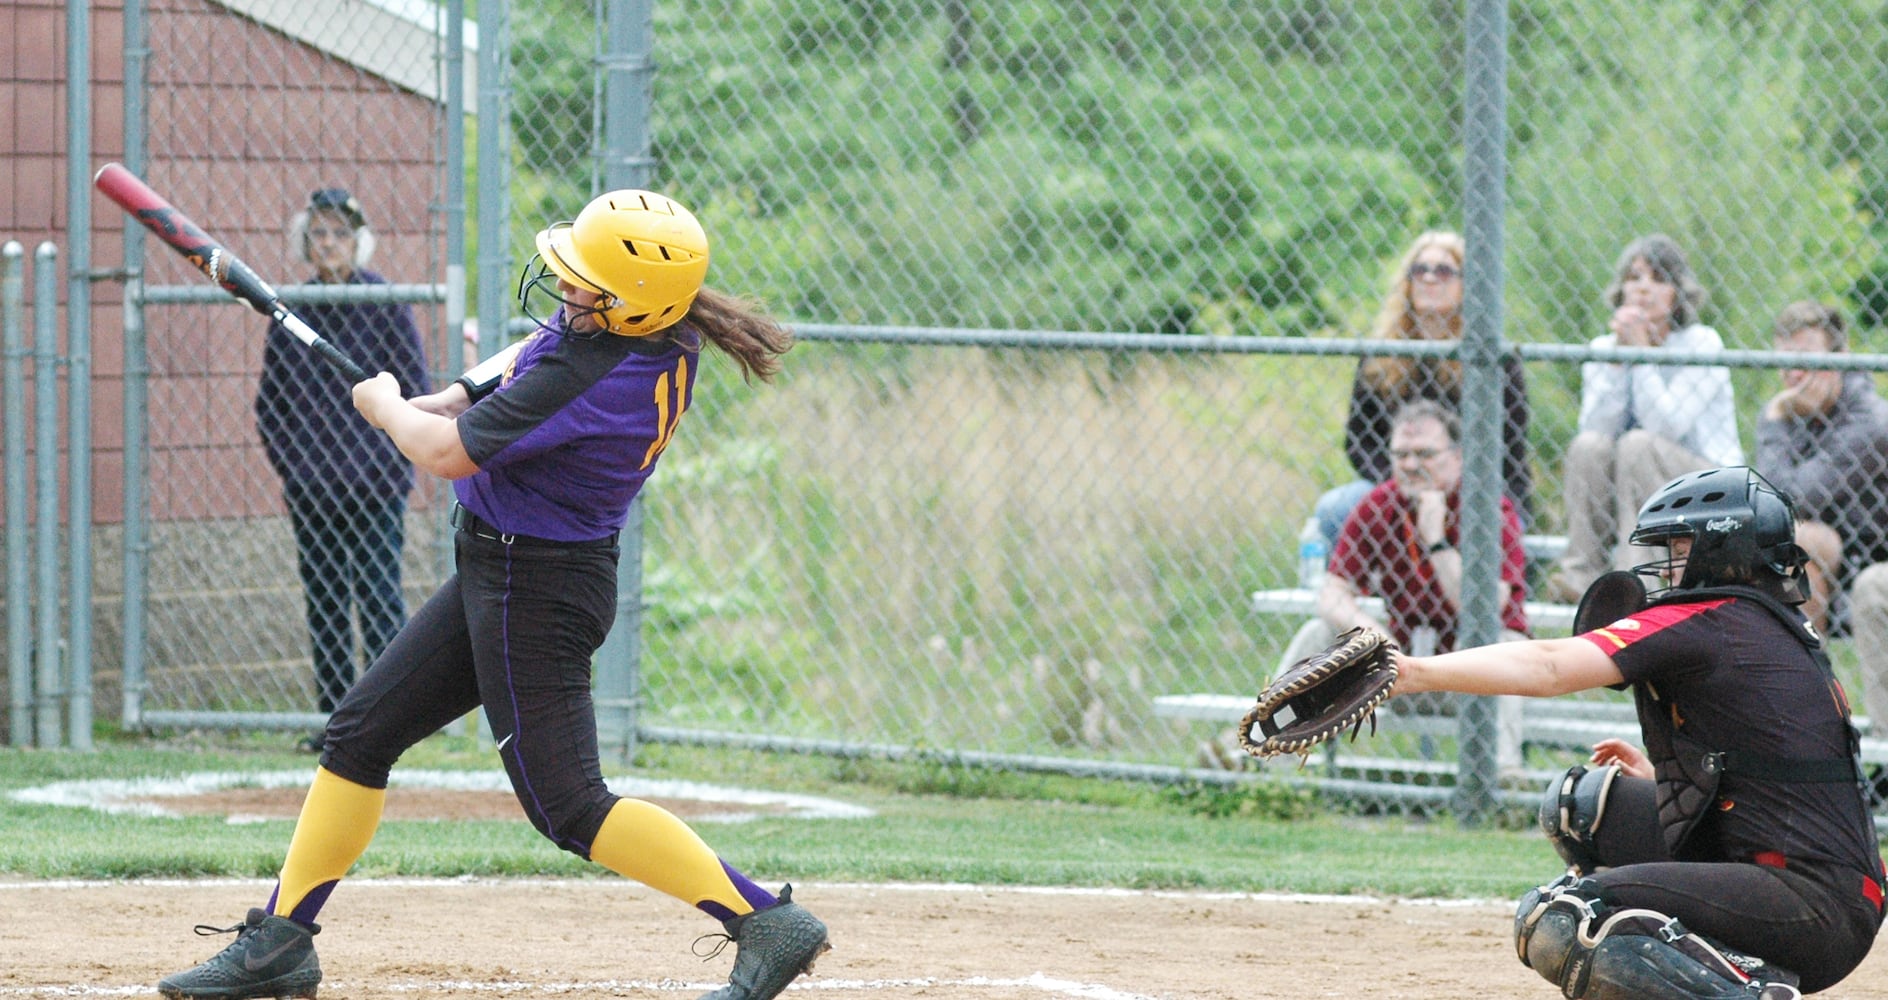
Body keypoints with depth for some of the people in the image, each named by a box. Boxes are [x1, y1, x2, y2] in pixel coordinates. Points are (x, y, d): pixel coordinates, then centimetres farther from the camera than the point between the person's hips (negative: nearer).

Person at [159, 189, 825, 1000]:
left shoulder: (585, 379, -30)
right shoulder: (667, 337, -3)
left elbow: (446, 453, -21)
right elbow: (541, 351, 19)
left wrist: (387, 406, -1)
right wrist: (461, 393, 4)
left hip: (534, 591, -10)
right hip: (500, 572, 10)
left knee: (566, 805, -7)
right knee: (360, 733, 13)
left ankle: (768, 923, -6)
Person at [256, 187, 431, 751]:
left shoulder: (384, 304, -2)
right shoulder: (290, 310, 10)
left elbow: (415, 390, -2)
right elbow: (270, 396, 17)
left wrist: (391, 461, -7)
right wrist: (284, 459, 6)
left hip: (373, 485, -5)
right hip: (309, 486, 5)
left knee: (377, 597, -7)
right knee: (322, 602, 7)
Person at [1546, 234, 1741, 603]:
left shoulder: (1701, 344, -6)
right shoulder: (1603, 348, 6)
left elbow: (1667, 427, -19)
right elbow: (1597, 426, -9)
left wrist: (1641, 352, -17)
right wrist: (1617, 360, -15)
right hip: (1623, 498, 3)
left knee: (1638, 444, -29)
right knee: (1589, 444, -23)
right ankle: (1581, 574, -25)